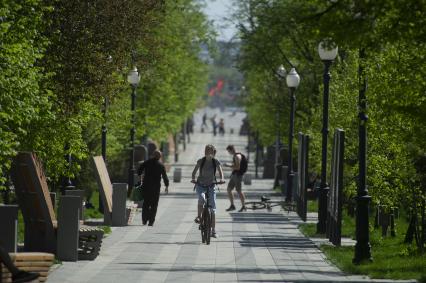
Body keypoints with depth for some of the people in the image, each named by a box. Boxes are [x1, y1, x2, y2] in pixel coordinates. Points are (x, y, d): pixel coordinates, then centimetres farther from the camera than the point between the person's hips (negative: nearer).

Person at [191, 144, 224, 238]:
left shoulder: (216, 162, -5)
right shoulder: (201, 161, -7)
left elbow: (220, 171, -13)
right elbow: (194, 171, -8)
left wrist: (221, 179, -35)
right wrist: (193, 178, -28)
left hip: (211, 186, 1)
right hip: (200, 185, -1)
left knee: (213, 208, -3)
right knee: (201, 199, -35)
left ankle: (213, 230, 3)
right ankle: (199, 216, -11)